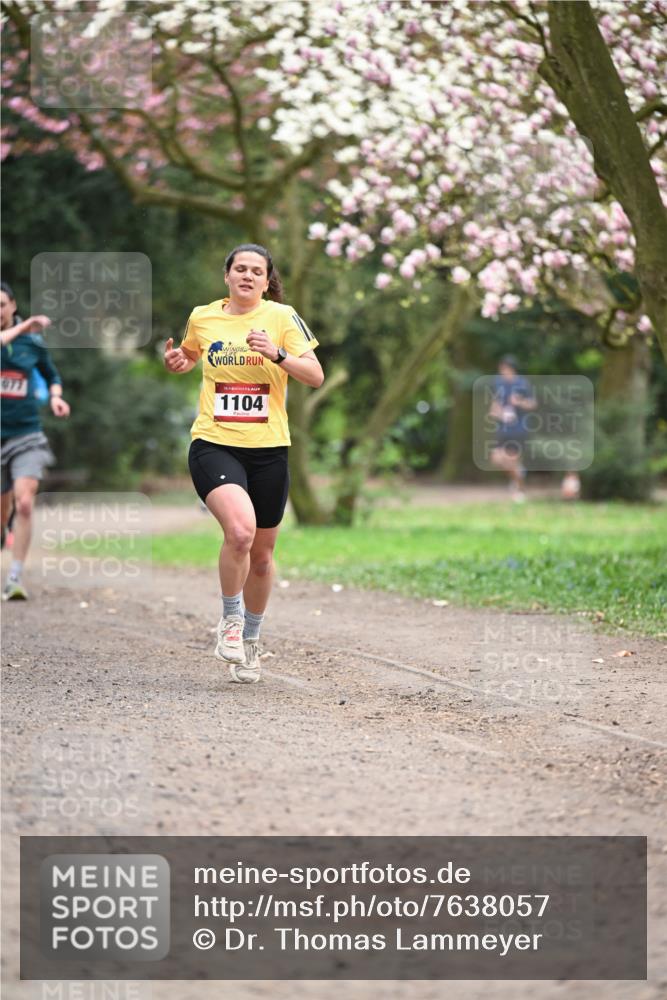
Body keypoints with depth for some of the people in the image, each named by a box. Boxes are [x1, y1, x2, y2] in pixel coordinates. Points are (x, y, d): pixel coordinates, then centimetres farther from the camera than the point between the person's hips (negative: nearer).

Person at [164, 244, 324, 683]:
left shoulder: (282, 317, -1)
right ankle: (230, 619, -3)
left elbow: (316, 375, -8)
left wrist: (277, 354, -23)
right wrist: (178, 362, 5)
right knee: (240, 530, -26)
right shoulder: (202, 317, 6)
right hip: (214, 445, -1)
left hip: (268, 449, 1)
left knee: (261, 556, 11)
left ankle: (250, 641, 33)